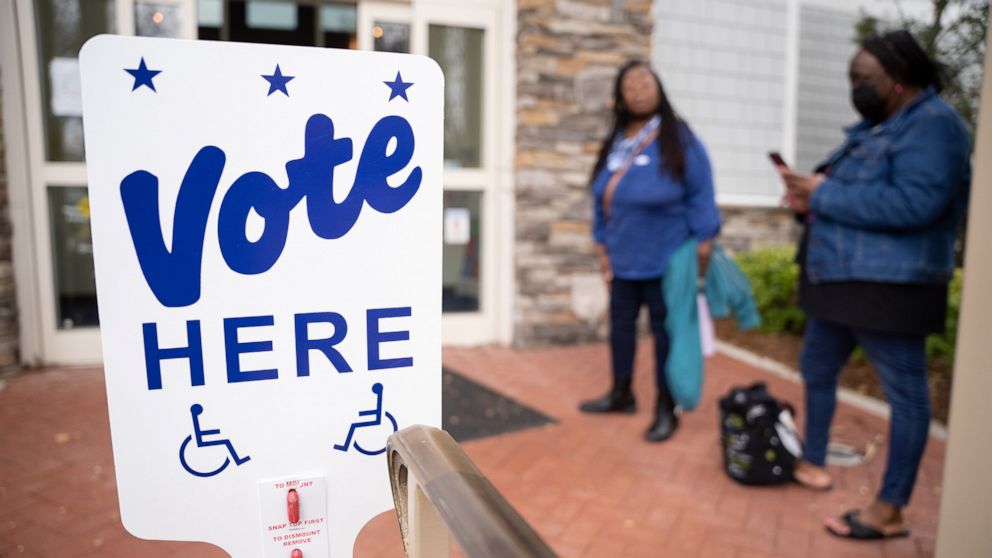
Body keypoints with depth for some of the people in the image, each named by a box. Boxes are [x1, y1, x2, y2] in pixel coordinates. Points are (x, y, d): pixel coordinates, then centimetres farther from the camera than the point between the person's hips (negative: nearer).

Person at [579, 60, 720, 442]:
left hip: (667, 260, -5)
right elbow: (601, 198, 12)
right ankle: (621, 394, 32)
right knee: (620, 323, 14)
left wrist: (702, 251, -11)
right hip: (623, 260, 6)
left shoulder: (679, 139, -8)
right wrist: (602, 248, 10)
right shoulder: (614, 144, 8)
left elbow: (700, 196, -8)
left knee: (665, 330, 3)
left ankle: (666, 410, 17)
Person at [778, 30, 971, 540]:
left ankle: (890, 510, 10)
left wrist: (824, 195, -20)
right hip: (838, 279, 10)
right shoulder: (876, 126, 16)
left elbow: (913, 205, -26)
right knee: (816, 371, 18)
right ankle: (814, 463, 36)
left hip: (889, 286, -10)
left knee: (905, 392, 2)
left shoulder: (933, 125, -12)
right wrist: (809, 200, -2)